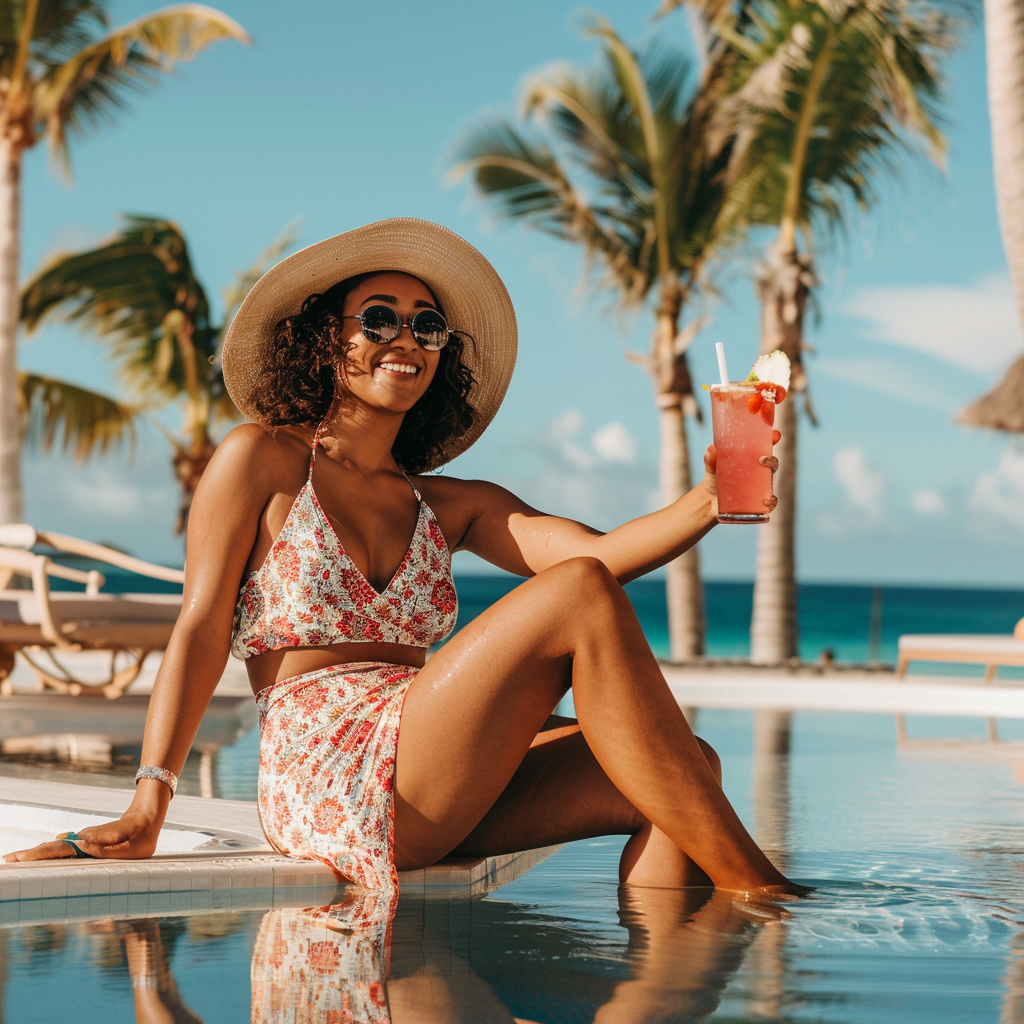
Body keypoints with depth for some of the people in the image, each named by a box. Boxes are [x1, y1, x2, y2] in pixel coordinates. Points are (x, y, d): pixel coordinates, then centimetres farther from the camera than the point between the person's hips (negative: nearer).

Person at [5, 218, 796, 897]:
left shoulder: (450, 507, 22)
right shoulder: (263, 459, 10)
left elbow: (602, 550, 6)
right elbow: (201, 631, 2)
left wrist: (707, 504, -13)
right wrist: (149, 802, -9)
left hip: (434, 793, 6)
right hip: (326, 781, -6)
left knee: (684, 769, -13)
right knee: (577, 595, -19)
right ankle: (754, 896, -18)